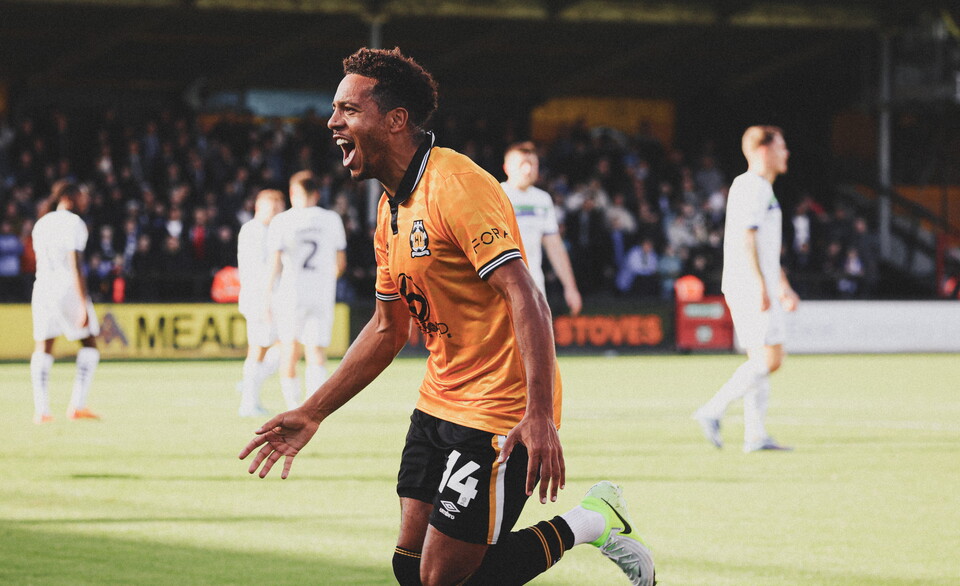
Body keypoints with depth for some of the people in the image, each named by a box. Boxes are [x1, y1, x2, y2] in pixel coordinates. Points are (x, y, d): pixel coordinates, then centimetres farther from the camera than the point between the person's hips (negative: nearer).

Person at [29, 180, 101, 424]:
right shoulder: (74, 223, -7)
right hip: (68, 289, -6)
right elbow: (75, 266, -14)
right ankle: (77, 404, -3)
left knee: (43, 347, 5)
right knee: (89, 344, 7)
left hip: (42, 285, 6)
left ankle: (40, 409, -5)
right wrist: (83, 305, -16)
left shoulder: (41, 224, 13)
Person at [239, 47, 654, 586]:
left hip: (499, 416, -9)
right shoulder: (392, 209, 12)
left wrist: (539, 416, -34)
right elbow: (388, 328, 22)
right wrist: (312, 414, 20)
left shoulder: (457, 186, -17)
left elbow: (526, 299, -25)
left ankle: (590, 524, 7)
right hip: (439, 406, 9)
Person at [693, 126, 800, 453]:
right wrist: (761, 285, -24)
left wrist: (783, 287, 29)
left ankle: (755, 436, 5)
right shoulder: (751, 187, -11)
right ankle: (713, 411, -12)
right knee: (769, 359, -13)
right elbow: (745, 239, -19)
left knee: (761, 360, 7)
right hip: (750, 288, -10)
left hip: (758, 289, 10)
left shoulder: (763, 189, 22)